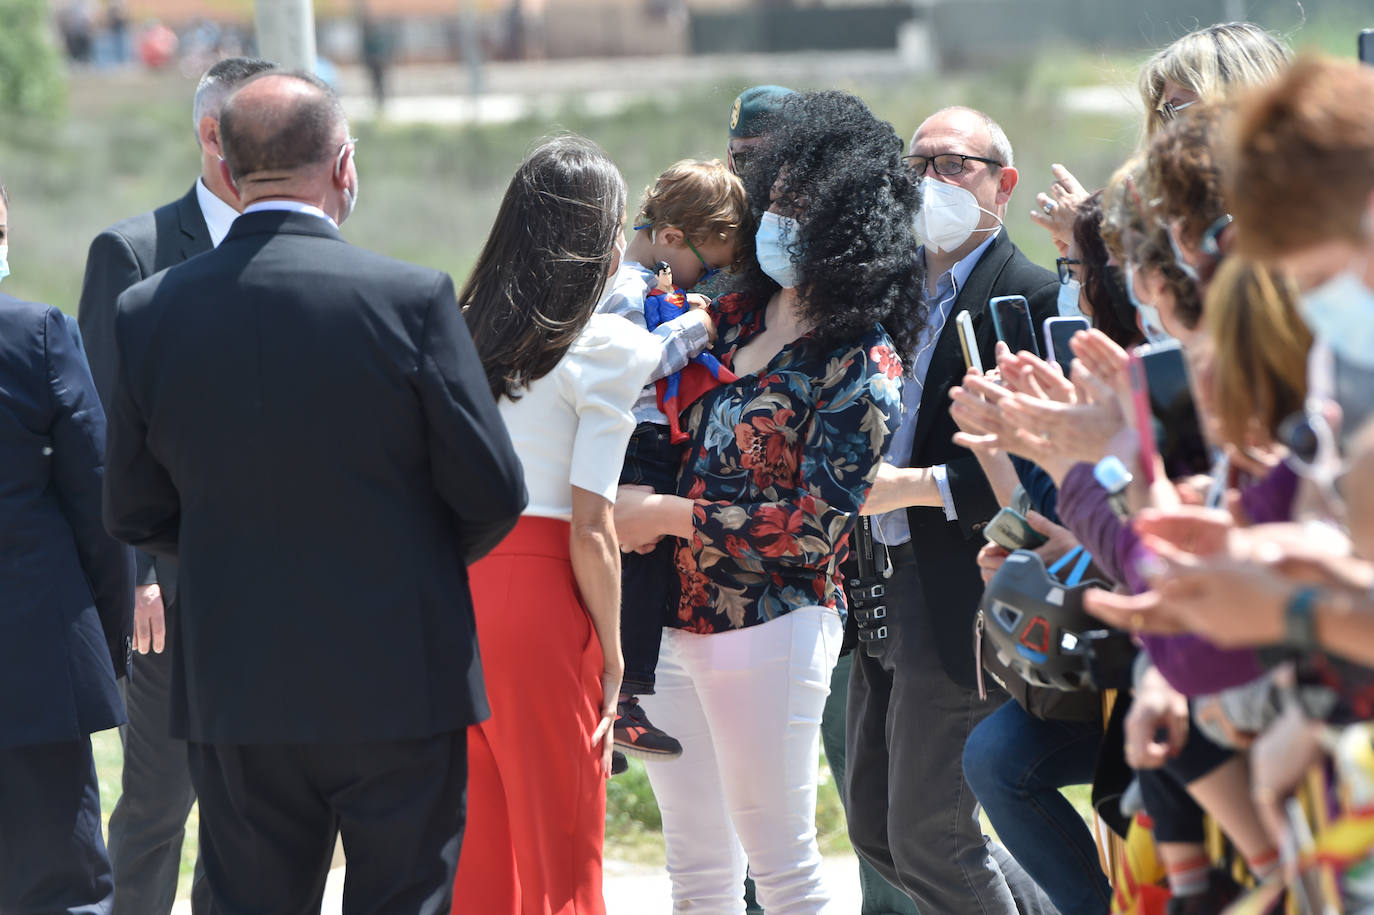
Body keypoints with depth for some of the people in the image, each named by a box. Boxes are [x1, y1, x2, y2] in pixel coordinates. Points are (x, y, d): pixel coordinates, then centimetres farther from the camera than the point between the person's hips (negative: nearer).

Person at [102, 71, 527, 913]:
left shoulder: (148, 314, -2)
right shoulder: (412, 299, -12)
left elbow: (135, 516, 5)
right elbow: (492, 492, -7)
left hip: (233, 692, 3)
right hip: (400, 685, -3)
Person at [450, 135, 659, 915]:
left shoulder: (469, 331, 8)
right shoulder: (607, 349, -8)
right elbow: (592, 530, -11)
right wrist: (612, 657, -4)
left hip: (456, 581, 6)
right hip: (540, 597, -6)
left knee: (476, 851, 14)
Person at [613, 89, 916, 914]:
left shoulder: (861, 366, -10)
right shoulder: (742, 311, 11)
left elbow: (819, 523, -16)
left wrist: (667, 516, -13)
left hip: (771, 627, -7)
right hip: (678, 620, 7)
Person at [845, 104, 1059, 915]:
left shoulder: (1031, 295, -10)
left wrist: (918, 485, -21)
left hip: (960, 597, -9)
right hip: (884, 589, 9)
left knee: (927, 839, -6)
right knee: (874, 828, 15)